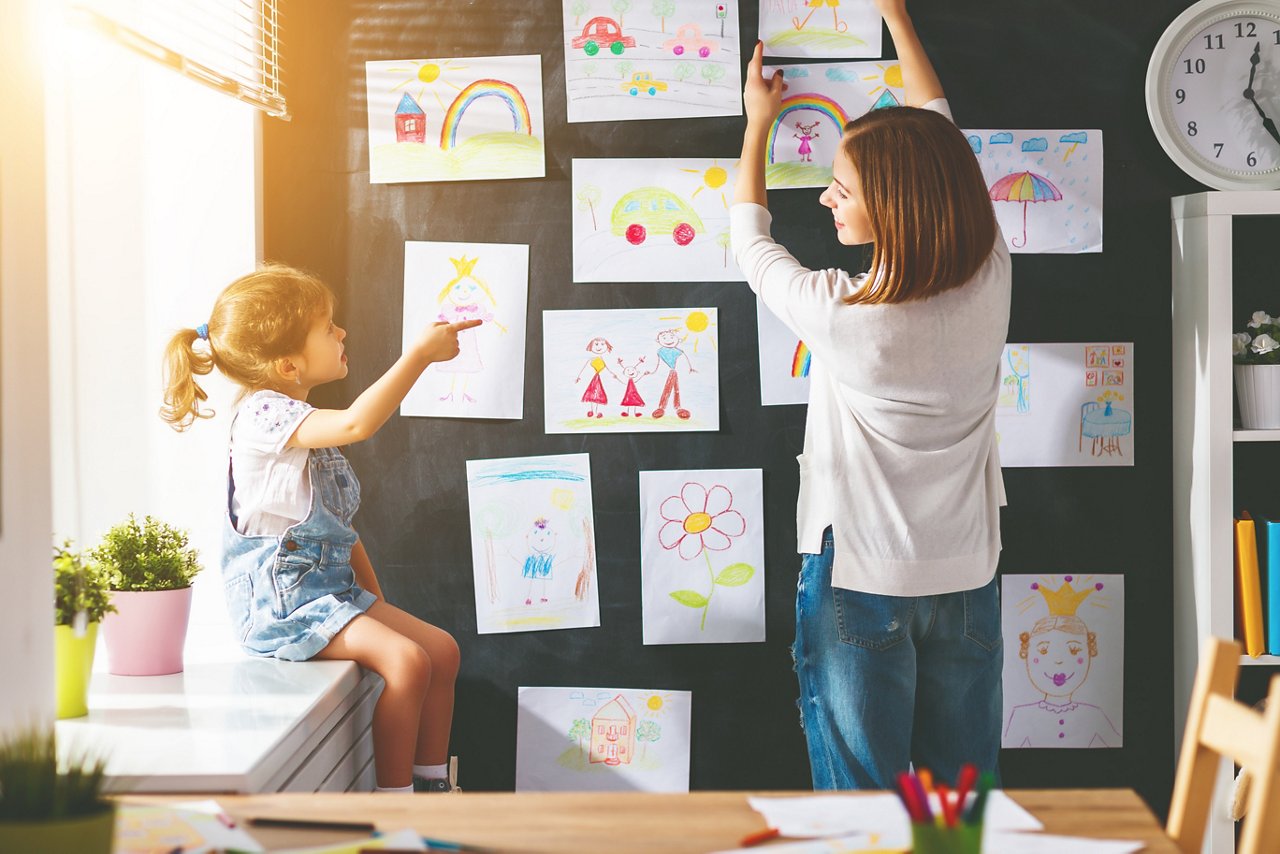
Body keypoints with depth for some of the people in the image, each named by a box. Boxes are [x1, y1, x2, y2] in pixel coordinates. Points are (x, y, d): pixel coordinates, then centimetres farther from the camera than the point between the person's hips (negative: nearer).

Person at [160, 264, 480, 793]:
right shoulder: (264, 413, -16)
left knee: (442, 649, 3)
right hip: (281, 596, -10)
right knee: (406, 660, -24)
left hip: (332, 585, 10)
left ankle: (433, 786, 12)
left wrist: (375, 597, 15)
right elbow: (358, 422, -34)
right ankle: (393, 800, -15)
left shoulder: (302, 424, 16)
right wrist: (421, 353, -28)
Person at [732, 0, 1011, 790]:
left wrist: (759, 123, 16)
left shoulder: (839, 313, -22)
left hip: (859, 583, -4)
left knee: (863, 790, 8)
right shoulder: (988, 276, -11)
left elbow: (750, 237, 1)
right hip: (966, 577, 4)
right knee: (966, 792, 15)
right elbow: (941, 130, 5)